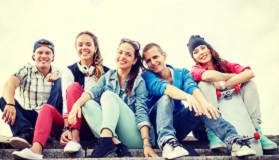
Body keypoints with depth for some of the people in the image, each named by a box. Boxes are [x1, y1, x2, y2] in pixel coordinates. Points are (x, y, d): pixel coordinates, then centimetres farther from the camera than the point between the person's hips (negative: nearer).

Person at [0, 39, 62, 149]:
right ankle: (26, 132, -46)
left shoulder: (59, 73, 7)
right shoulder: (26, 70, 4)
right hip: (29, 117, 1)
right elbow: (9, 85, -17)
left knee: (61, 82, -18)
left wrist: (61, 79, -30)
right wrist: (10, 104, -38)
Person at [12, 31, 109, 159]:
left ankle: (75, 138, -31)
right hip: (71, 124, 2)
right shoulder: (69, 71, 6)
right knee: (47, 108, -26)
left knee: (74, 87, -21)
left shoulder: (106, 72, 5)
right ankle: (36, 149, -48)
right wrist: (66, 129, -22)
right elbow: (66, 102, -6)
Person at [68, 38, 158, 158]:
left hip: (134, 136, -3)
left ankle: (106, 141, -42)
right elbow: (94, 91, -8)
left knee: (108, 95, -21)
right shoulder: (108, 77, 11)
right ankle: (116, 144, -34)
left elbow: (141, 112, -10)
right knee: (88, 104, -19)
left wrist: (146, 143, -24)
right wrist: (77, 103, -31)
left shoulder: (139, 82, 1)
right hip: (110, 134, 4)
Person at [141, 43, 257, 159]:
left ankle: (233, 140, -39)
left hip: (177, 126, 3)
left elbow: (191, 87, -16)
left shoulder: (182, 73, 7)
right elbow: (161, 87, -25)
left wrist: (204, 103, -39)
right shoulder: (147, 76, -3)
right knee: (166, 98, -29)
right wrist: (188, 96, -45)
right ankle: (167, 141, -51)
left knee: (200, 105, -24)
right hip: (156, 126, -2)